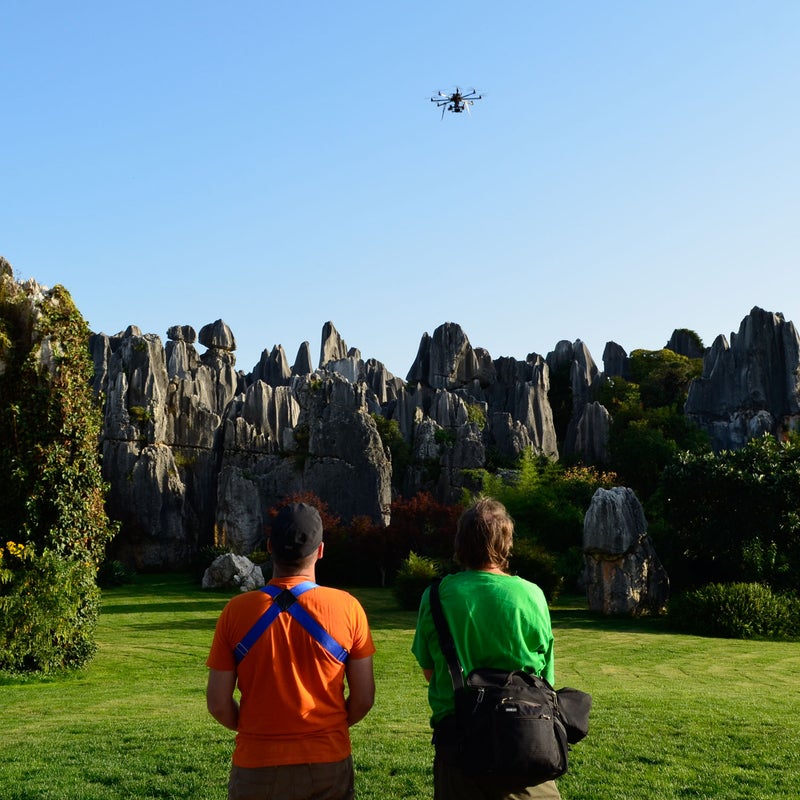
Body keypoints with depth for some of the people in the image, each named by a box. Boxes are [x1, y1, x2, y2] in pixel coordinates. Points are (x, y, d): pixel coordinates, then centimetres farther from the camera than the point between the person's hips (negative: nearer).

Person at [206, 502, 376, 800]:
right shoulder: (347, 607, -10)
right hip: (328, 764, 0)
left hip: (257, 765, 0)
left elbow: (218, 704, -5)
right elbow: (363, 698, -5)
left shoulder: (236, 611, -9)